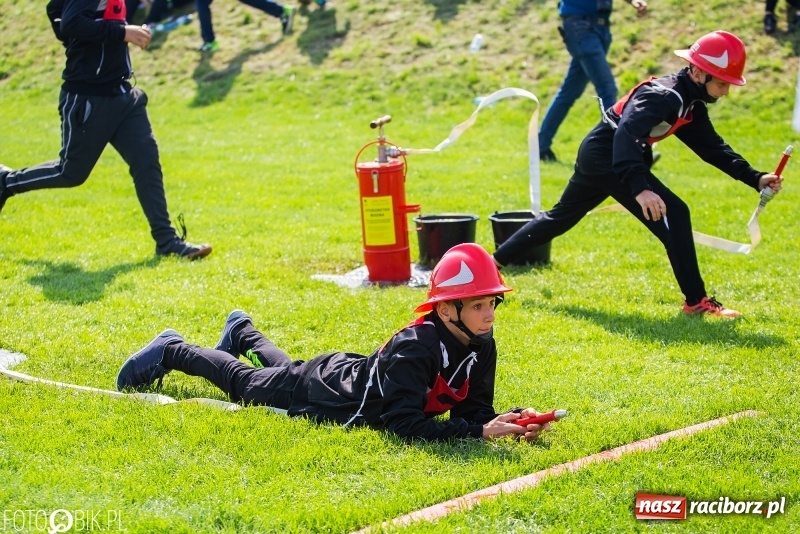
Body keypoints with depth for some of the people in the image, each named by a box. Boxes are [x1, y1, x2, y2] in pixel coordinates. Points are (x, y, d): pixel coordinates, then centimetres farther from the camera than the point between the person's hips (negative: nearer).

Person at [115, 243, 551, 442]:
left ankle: (242, 332, 63)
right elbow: (402, 424, -47)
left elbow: (473, 410, -15)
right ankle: (171, 351, 39)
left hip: (359, 374, 7)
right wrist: (481, 432, -52)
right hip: (322, 391, -7)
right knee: (243, 382, 18)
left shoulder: (482, 348, -20)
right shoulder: (414, 349, -43)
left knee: (283, 369, 36)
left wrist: (512, 421, -36)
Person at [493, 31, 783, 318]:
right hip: (606, 155, -11)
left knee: (560, 217, 22)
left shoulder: (691, 103, 5)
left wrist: (755, 178, 2)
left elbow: (712, 147, 11)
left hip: (596, 155, 11)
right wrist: (639, 189, -50)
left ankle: (494, 264, 32)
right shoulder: (662, 97, -25)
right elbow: (626, 135, -39)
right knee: (673, 213, -16)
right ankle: (696, 301, -12)